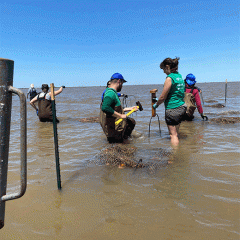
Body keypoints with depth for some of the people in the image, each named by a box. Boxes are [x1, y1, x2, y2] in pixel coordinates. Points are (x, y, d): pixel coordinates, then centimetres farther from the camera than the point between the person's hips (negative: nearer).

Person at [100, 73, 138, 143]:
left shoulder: (111, 92, 12)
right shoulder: (111, 93, -21)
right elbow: (105, 108, -37)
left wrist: (130, 108, 24)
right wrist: (120, 115, -29)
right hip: (113, 128, -10)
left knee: (132, 121, 26)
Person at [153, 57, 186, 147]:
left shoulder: (169, 78, -15)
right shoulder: (179, 76, 11)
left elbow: (163, 97, -14)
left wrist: (156, 104, 6)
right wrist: (159, 100, 25)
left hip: (172, 109, -9)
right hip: (181, 107, 9)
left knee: (173, 134, -1)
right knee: (176, 133, 18)